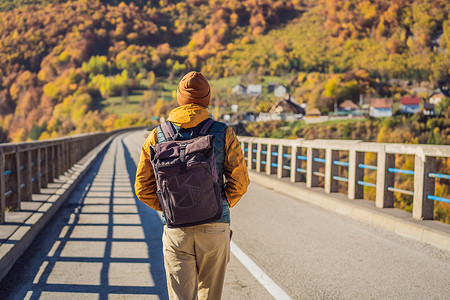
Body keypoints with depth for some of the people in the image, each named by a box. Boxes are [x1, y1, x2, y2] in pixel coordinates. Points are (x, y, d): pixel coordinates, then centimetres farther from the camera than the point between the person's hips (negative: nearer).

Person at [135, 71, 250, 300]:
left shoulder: (157, 136, 1)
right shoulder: (224, 134, -3)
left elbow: (143, 187, 3)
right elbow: (239, 182, -6)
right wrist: (222, 206, 8)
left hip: (176, 231, 0)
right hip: (215, 229, 0)